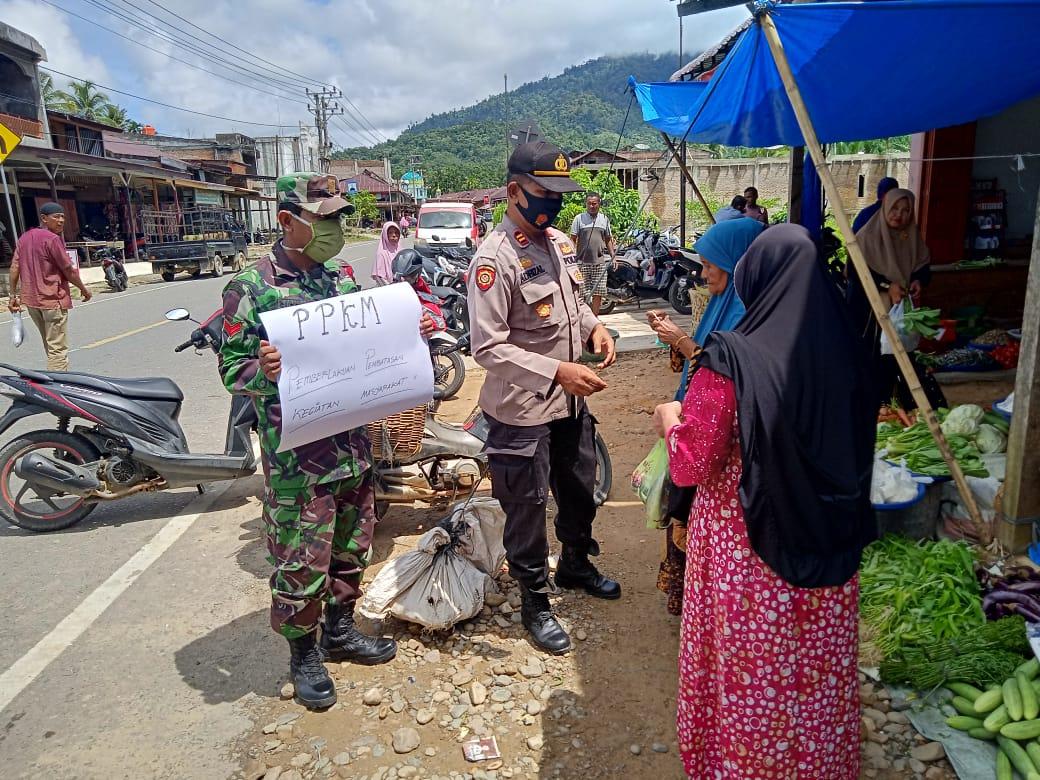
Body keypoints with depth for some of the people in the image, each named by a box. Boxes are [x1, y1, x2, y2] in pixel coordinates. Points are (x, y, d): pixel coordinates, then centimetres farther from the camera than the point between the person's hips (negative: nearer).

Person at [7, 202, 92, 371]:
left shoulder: (25, 237, 12)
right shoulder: (53, 239, -12)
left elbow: (15, 267, 9)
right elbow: (68, 270, -10)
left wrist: (14, 295, 12)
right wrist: (84, 289, 4)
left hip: (31, 300, 8)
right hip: (52, 300, -8)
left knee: (50, 346, 19)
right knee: (58, 349, -8)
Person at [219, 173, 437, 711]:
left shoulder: (340, 278, 9)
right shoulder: (251, 288, -10)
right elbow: (232, 367, -11)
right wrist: (263, 370, -32)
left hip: (353, 442, 7)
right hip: (296, 452, -6)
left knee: (351, 545, 19)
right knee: (302, 560, 5)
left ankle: (340, 630, 40)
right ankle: (303, 653, 27)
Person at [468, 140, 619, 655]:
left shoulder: (560, 243, 6)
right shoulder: (494, 259, -20)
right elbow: (487, 347, -24)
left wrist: (594, 327, -1)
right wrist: (557, 371, -30)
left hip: (571, 401, 8)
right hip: (522, 410, -8)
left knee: (580, 491, 24)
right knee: (527, 510, 9)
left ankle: (576, 565, 50)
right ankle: (534, 601, 30)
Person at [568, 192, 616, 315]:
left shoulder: (604, 219, 11)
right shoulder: (579, 218, 1)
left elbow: (608, 240, 18)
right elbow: (572, 239, 0)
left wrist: (613, 256, 12)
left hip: (599, 262, 3)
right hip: (582, 262, -3)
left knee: (598, 292, 2)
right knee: (583, 293, -1)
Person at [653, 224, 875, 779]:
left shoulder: (732, 360, -22)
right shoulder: (839, 347, -7)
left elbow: (689, 465, -19)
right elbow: (851, 440, 9)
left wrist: (669, 419, 1)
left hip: (750, 549, -5)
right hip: (827, 544, 5)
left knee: (752, 669, 16)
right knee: (817, 666, 24)